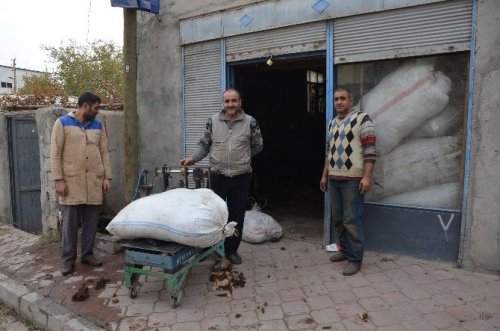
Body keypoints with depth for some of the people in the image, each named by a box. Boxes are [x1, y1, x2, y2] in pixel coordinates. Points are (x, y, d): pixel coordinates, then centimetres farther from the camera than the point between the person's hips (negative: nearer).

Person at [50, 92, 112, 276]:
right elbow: (55, 154, -4)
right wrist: (59, 180, -10)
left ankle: (87, 254, 21)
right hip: (71, 182, -3)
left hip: (94, 182, 4)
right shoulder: (62, 123, 0)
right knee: (70, 224, 2)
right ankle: (68, 259, 13)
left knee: (91, 222, 7)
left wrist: (107, 177, 4)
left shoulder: (98, 125, 12)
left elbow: (104, 153, 11)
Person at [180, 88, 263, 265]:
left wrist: (241, 158, 6)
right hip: (218, 176, 1)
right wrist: (193, 158, -10)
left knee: (237, 215, 8)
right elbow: (204, 144, 5)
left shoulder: (250, 122, -1)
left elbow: (258, 146, 8)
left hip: (241, 178, 0)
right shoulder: (213, 121, 2)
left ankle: (232, 250, 25)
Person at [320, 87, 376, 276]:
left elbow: (370, 150, -11)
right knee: (337, 219, 13)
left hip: (353, 180, -7)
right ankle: (345, 250, 30)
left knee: (351, 221, -4)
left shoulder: (361, 119, -5)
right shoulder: (332, 124, 16)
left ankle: (355, 259, 8)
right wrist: (324, 175, 19)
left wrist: (367, 176, -18)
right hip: (334, 180, 7)